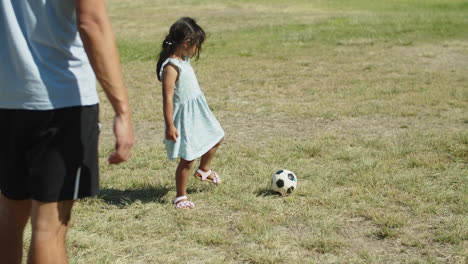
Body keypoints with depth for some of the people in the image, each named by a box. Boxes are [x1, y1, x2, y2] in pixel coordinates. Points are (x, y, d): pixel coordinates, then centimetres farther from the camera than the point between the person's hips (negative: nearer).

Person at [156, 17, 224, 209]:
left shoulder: (183, 60, 6)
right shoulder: (171, 67, -24)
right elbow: (168, 98, -25)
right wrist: (170, 126, -26)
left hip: (197, 112, 10)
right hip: (184, 116, -10)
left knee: (216, 138, 26)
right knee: (187, 159, -1)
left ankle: (204, 170, 49)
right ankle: (181, 197, 13)